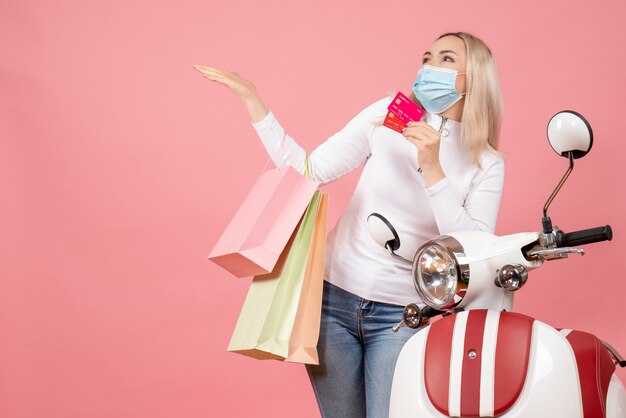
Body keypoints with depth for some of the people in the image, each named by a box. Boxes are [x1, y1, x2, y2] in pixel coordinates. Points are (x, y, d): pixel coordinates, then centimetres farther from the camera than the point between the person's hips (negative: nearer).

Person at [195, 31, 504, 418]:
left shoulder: (488, 165, -4)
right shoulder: (389, 115, -3)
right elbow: (308, 171, -3)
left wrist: (432, 169, -23)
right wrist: (251, 98, -7)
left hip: (400, 317, -1)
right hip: (334, 297, 1)